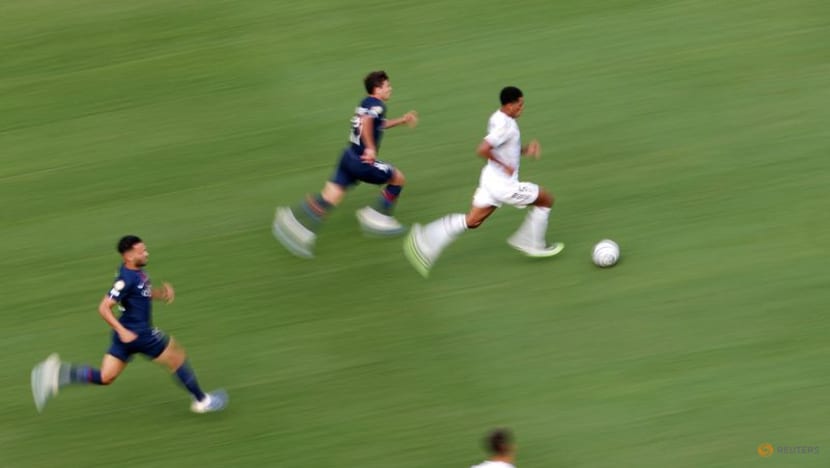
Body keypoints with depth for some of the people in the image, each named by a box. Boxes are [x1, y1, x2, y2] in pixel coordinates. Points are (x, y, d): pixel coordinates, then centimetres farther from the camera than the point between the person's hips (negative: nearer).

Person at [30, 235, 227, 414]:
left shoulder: (137, 272, 6)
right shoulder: (126, 279, -22)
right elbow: (104, 308, -24)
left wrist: (161, 292, 5)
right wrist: (122, 331, -28)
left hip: (126, 334, 9)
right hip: (138, 333, -9)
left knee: (104, 377, 8)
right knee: (178, 358, 9)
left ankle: (59, 374, -7)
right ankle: (202, 401, 23)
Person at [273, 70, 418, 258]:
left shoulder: (367, 103, 18)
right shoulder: (377, 105, -11)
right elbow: (366, 122, -30)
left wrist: (402, 120, 36)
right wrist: (370, 148, -29)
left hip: (350, 156, 8)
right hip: (362, 160, -8)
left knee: (331, 195, 2)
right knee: (398, 178, 10)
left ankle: (294, 219, -10)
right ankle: (377, 217, 14)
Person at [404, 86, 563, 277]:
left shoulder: (498, 118, 7)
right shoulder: (505, 126, -24)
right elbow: (482, 150, -31)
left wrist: (526, 149, 6)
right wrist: (504, 165, -20)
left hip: (491, 179, 9)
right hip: (504, 183, -9)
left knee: (472, 221, 12)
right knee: (546, 199, 10)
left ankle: (424, 242, 2)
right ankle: (533, 245, 22)